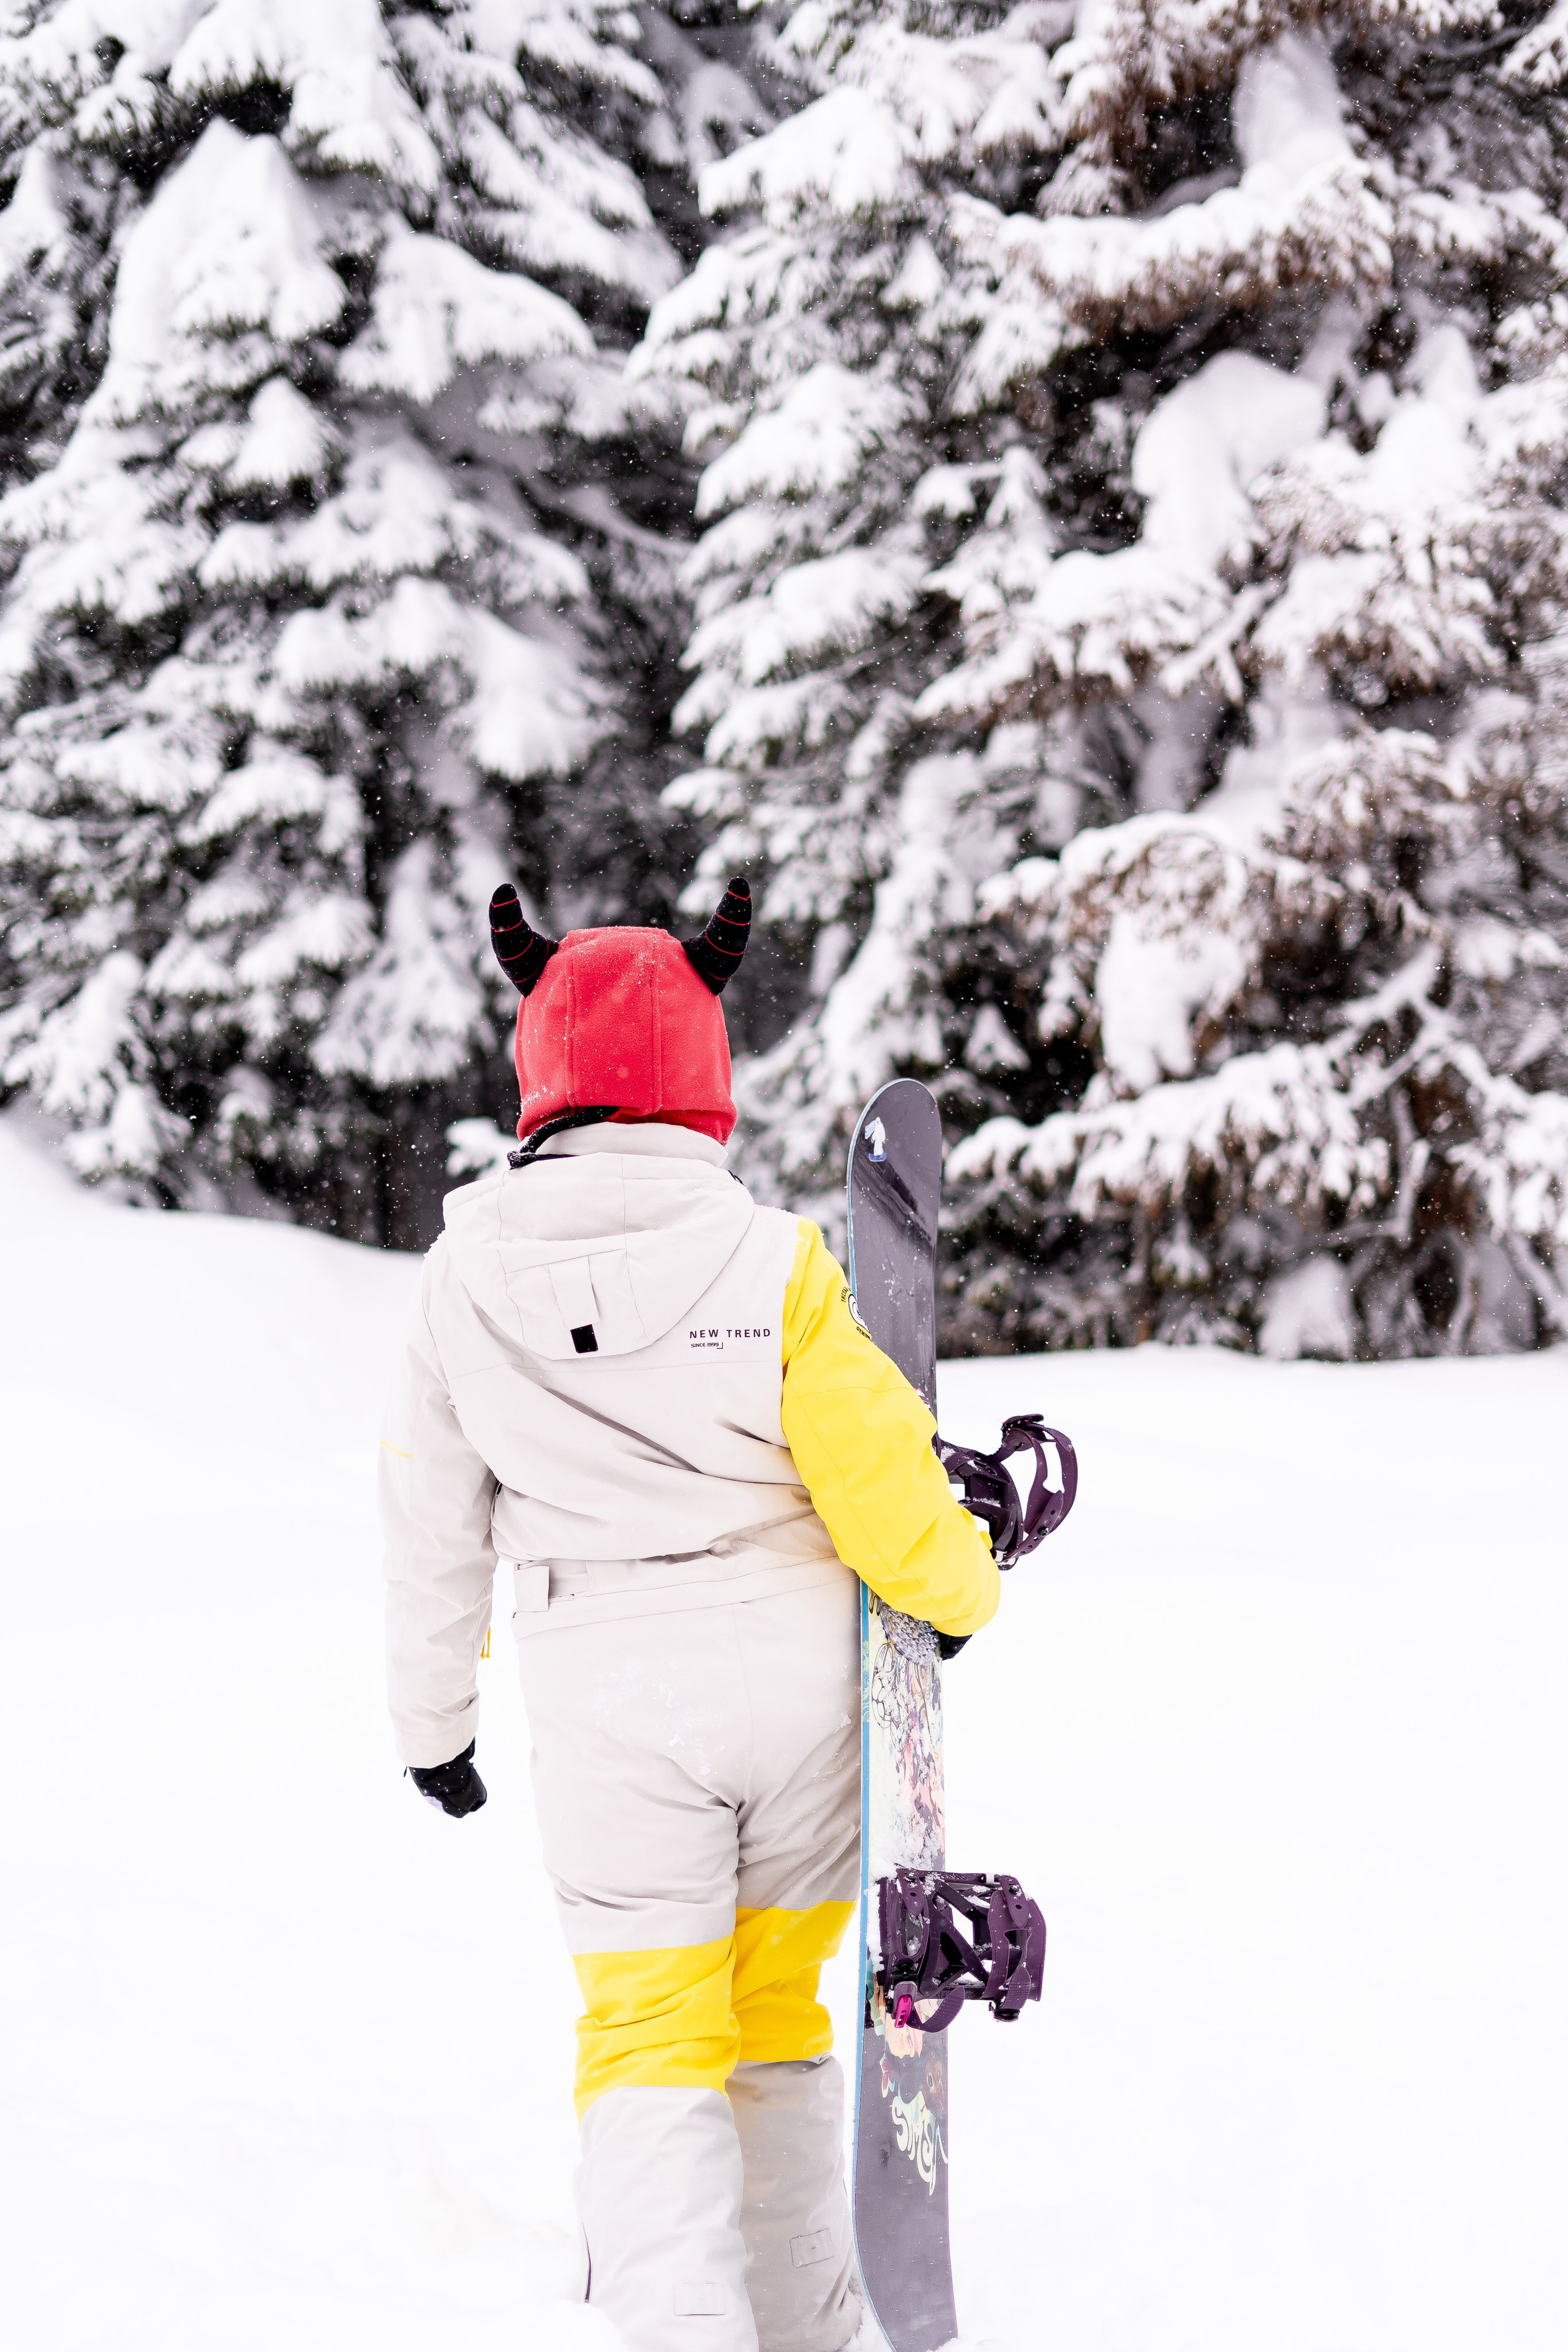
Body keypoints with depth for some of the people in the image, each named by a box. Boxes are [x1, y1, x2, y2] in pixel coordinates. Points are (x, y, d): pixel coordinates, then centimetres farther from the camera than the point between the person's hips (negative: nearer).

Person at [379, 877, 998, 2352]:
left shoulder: (468, 1275, -3)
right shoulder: (768, 1259, -11)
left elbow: (433, 1525, 6)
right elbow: (877, 1476, -8)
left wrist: (432, 1726, 19)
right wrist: (960, 1594, 13)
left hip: (603, 1694, 0)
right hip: (793, 1664, 0)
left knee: (647, 2036, 6)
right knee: (778, 2009, 16)